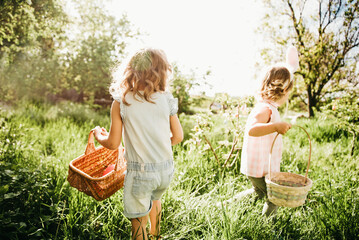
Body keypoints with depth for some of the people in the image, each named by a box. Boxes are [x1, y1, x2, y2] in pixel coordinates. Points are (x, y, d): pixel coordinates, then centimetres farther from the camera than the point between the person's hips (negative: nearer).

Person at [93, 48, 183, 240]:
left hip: (140, 172, -4)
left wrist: (98, 134, 15)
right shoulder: (167, 100, -5)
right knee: (155, 199, 34)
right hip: (166, 169, 5)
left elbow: (113, 143, -6)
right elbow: (178, 137, 2)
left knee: (138, 222, 14)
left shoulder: (121, 102, -10)